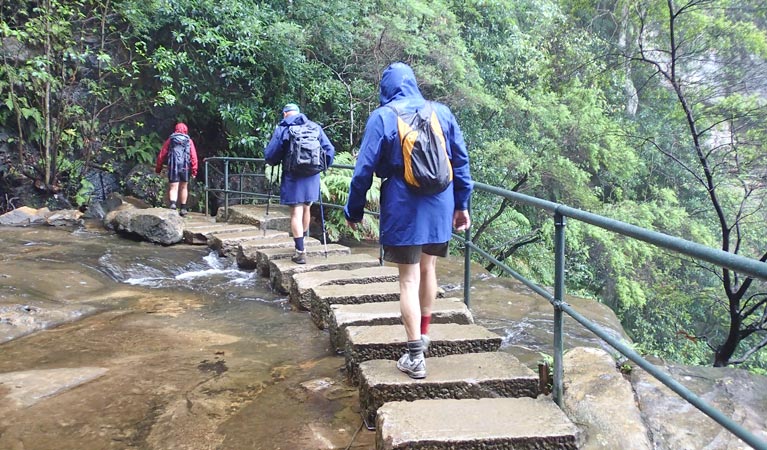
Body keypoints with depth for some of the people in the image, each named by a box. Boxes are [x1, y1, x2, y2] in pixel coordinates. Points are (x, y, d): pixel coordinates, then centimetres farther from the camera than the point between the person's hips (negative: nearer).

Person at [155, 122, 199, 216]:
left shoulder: (170, 140, 11)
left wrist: (158, 168, 15)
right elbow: (193, 156, 0)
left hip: (172, 166, -1)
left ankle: (172, 204, -30)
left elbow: (162, 155, 9)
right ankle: (183, 208, 20)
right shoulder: (189, 141, 10)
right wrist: (194, 170, 0)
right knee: (183, 187, 15)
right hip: (185, 166, 1)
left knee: (173, 187, -4)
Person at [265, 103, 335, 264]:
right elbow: (330, 150, 3)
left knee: (296, 213, -1)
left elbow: (270, 155, -3)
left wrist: (274, 162, 19)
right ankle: (301, 242, 35)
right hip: (312, 177, 4)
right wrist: (323, 166, 17)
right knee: (306, 209, 20)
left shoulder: (281, 129, -2)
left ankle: (300, 252, -6)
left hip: (292, 177, -3)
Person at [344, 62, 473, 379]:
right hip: (440, 206, 4)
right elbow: (461, 160, 7)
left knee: (409, 279, 2)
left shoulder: (382, 117, -5)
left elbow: (365, 168, -6)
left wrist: (354, 210, 5)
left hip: (403, 209, -4)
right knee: (428, 269, 21)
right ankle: (423, 335, 36)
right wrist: (462, 204, 15)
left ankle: (415, 358, 4)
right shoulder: (441, 112, 5)